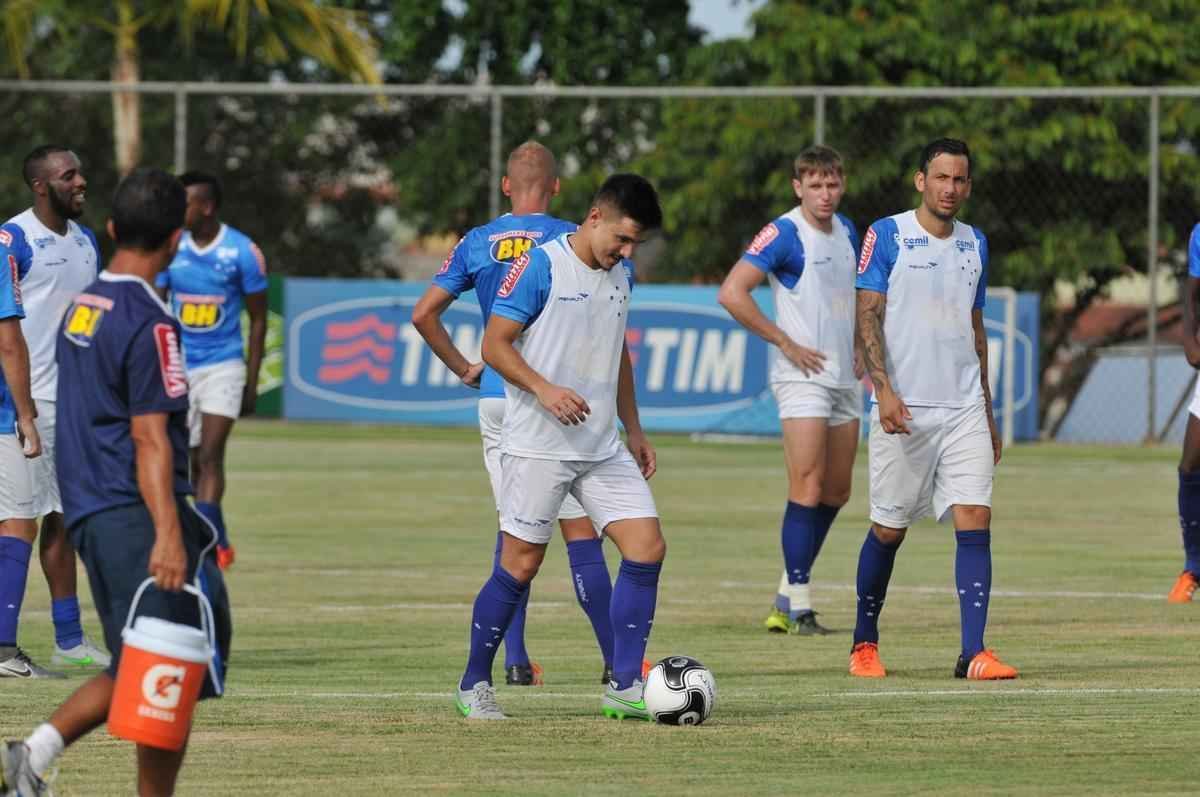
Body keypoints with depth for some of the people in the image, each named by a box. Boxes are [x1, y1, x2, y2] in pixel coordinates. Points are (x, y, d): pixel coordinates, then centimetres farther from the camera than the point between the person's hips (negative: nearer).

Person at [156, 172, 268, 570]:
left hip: (223, 366, -4)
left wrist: (252, 383, -1)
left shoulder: (243, 252, -7)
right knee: (194, 461, 8)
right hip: (180, 368, 4)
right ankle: (219, 545, 22)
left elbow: (258, 320, 0)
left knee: (210, 455, -15)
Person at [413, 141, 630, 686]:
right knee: (579, 528, -2)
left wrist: (462, 368, 14)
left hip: (497, 398, 3)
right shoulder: (570, 239, -3)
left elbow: (424, 314, 5)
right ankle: (615, 661, -2)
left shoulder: (477, 243, 7)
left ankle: (515, 660, 7)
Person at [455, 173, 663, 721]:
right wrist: (544, 390, -24)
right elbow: (495, 345, -12)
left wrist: (633, 430, 22)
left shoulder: (618, 279, 12)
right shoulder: (539, 267, -11)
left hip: (602, 448, 7)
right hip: (537, 447, -7)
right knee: (520, 564, -2)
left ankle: (624, 686, -1)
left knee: (647, 547, -5)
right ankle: (474, 686, 12)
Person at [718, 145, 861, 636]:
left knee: (836, 493, 10)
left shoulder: (847, 232, 11)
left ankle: (787, 595, 20)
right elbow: (731, 293, -19)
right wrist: (786, 343, -16)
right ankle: (798, 607, -12)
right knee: (808, 489, -14)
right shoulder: (784, 234, -13)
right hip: (803, 376, -8)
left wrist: (860, 347, 15)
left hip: (844, 377, 8)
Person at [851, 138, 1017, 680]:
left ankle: (974, 653, -13)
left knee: (975, 522, -9)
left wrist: (987, 412, 19)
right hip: (904, 409, -4)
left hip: (964, 409, 4)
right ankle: (864, 643, 22)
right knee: (888, 529, 4)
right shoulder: (887, 236, -2)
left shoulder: (974, 244, 14)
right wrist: (883, 388, -19)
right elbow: (868, 317, -7)